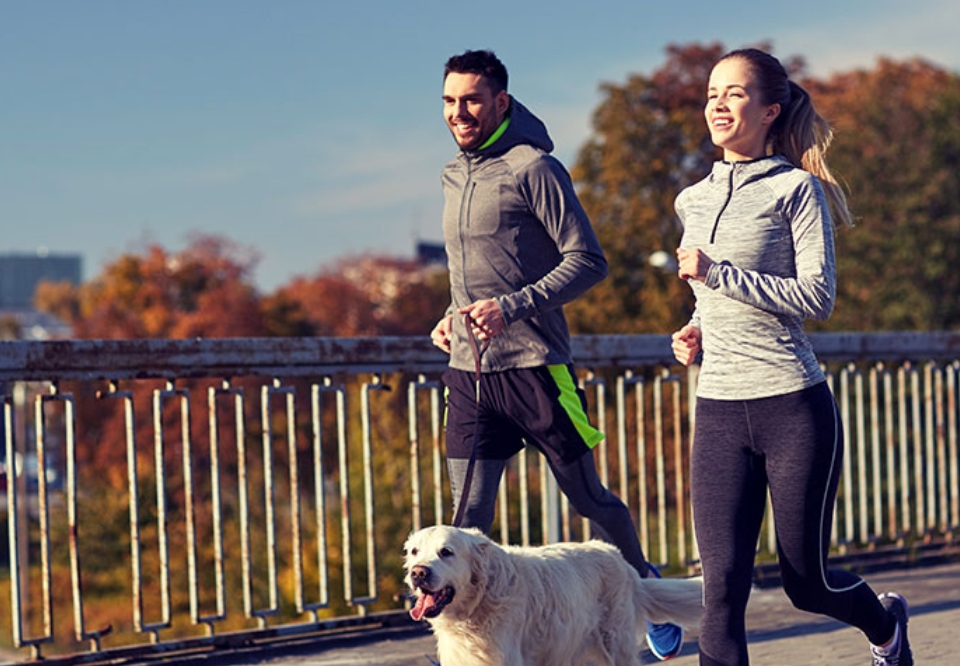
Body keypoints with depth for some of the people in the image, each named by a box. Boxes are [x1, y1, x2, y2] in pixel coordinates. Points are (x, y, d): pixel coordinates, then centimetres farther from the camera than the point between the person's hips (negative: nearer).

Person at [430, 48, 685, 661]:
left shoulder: (534, 168, -7)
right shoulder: (454, 177, 16)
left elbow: (588, 261, -12)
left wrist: (513, 306, -21)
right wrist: (454, 315, 11)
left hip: (535, 365, -5)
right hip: (469, 372, 6)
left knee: (590, 501, 8)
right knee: (469, 516, -3)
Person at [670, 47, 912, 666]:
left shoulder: (796, 189, -4)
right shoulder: (694, 201, 14)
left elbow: (817, 297, -11)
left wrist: (718, 273, -16)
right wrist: (697, 334, 7)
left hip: (794, 407, -4)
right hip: (718, 412, 4)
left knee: (808, 582, 9)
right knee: (723, 585, -8)